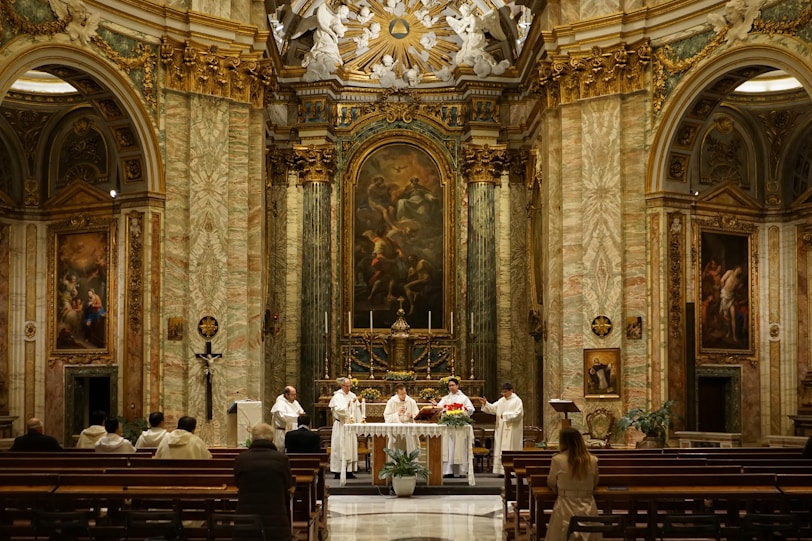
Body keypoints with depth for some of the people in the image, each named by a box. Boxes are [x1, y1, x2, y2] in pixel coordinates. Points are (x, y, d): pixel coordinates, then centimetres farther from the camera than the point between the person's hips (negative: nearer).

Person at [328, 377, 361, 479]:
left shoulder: (352, 395, 12)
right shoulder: (337, 396, -5)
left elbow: (357, 411, 12)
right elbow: (338, 409, -19)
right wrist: (348, 404, -23)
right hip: (341, 426, -6)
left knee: (351, 447, 5)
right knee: (340, 448, -6)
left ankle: (349, 470, 9)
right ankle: (338, 471, -3)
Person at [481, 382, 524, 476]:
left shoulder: (517, 401, -5)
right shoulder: (502, 400, 15)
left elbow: (517, 414, -15)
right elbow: (493, 408, 8)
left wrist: (505, 415, -14)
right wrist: (486, 403, -8)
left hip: (512, 430, -7)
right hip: (501, 429, 7)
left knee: (510, 449, -7)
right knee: (501, 450, 3)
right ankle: (502, 471, 5)